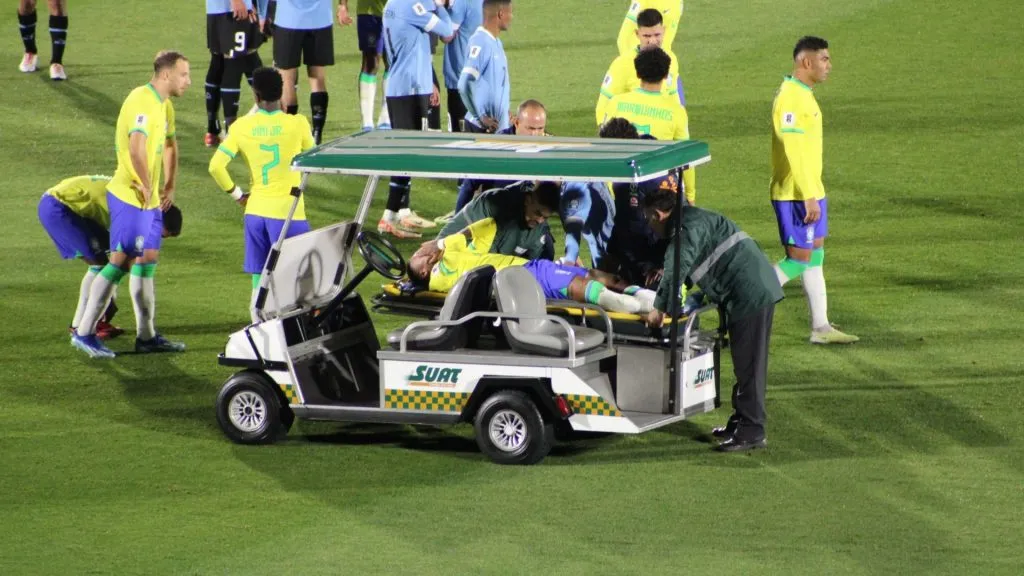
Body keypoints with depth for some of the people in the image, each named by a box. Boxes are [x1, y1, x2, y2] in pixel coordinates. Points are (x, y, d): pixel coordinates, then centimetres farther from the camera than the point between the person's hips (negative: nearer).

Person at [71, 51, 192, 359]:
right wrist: (147, 187, -22)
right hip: (130, 197, -10)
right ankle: (84, 332, -3)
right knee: (121, 261, -8)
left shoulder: (164, 104, 12)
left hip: (150, 199, 10)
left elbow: (169, 144, 29)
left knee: (148, 259, 12)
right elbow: (136, 149, -33)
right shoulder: (142, 102, -20)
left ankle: (147, 336, 19)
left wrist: (169, 187, 22)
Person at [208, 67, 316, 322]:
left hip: (255, 211, 3)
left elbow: (216, 166, -6)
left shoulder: (242, 127, -2)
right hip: (288, 212, -3)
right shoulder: (297, 124, -8)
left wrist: (236, 193, 8)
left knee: (260, 280, 10)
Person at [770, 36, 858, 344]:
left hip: (810, 192, 10)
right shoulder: (790, 98, -19)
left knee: (815, 257, 11)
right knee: (799, 258, -7)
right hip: (796, 195, -10)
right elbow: (793, 152, -24)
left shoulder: (803, 95, 13)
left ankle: (821, 327, 14)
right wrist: (809, 197, -25)